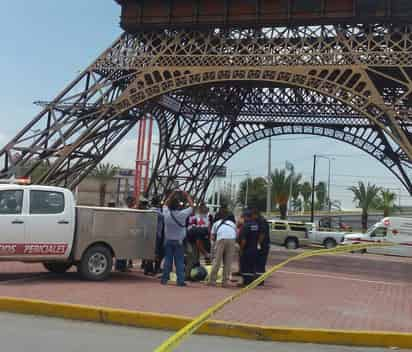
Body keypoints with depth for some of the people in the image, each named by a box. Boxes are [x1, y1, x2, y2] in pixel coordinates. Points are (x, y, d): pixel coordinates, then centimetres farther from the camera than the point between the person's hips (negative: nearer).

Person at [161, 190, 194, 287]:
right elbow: (191, 206, -1)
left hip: (168, 240, 3)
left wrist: (172, 195, 16)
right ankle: (180, 280, 0)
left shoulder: (166, 213, -8)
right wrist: (187, 196, 8)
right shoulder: (182, 214, -16)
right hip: (178, 241, -3)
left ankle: (164, 279, 11)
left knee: (167, 260, 9)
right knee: (179, 262, 1)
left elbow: (166, 204, 14)